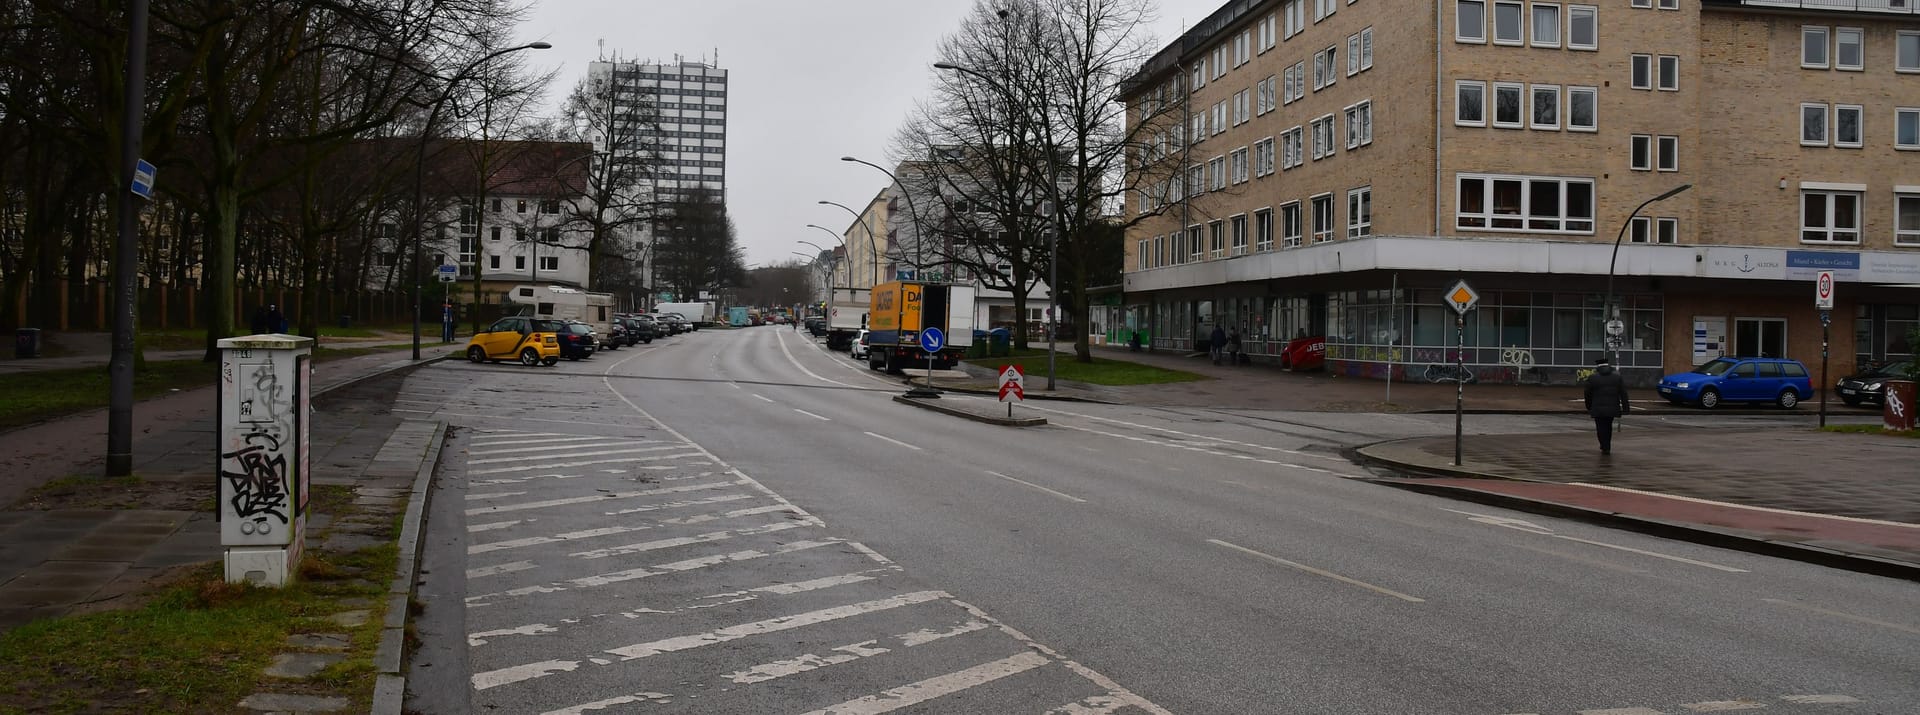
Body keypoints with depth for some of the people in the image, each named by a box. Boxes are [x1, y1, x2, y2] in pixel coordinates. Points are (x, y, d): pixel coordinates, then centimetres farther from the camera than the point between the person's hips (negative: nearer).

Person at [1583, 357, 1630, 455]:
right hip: (1613, 407, 3)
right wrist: (1625, 408, 4)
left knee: (1601, 428, 5)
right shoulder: (1618, 377, 4)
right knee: (1608, 427, 18)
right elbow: (1623, 394, 2)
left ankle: (1605, 448, 2)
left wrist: (1589, 408, 14)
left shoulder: (1592, 378, -2)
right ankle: (1607, 447, 23)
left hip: (1598, 408, -3)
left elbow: (1588, 395, 2)